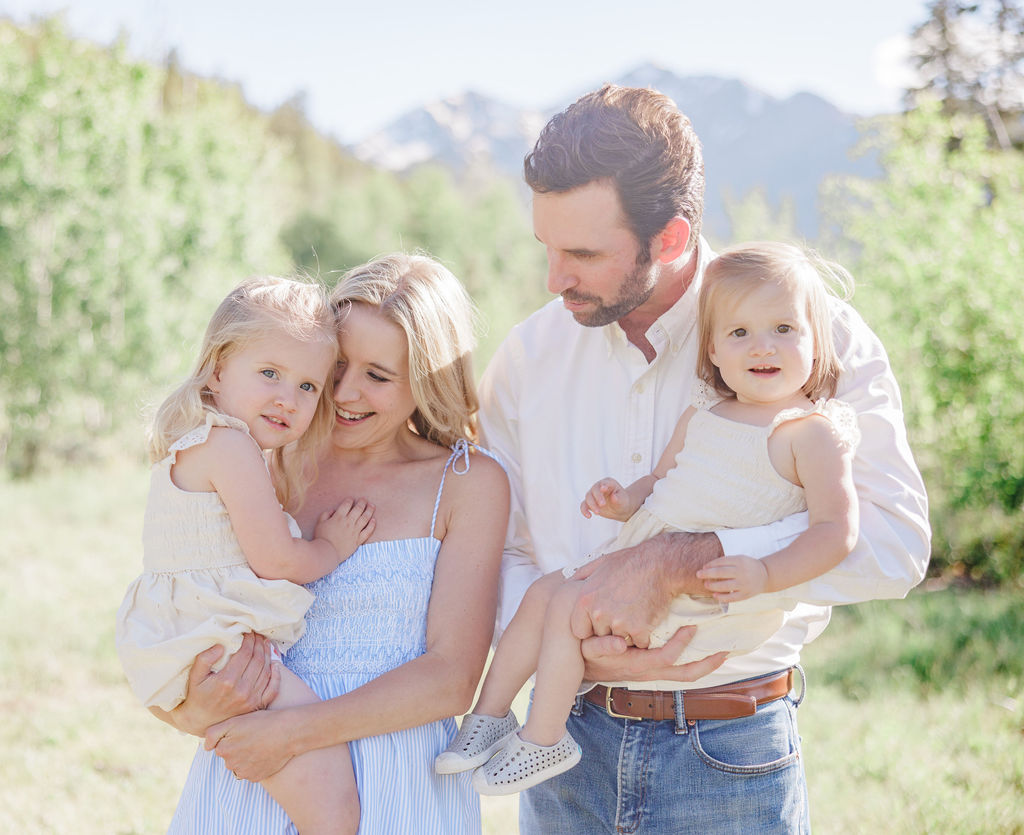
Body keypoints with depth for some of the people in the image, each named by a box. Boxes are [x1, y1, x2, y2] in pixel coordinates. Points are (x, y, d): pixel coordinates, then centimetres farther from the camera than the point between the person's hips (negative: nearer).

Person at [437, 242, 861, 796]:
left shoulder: (812, 431, -11)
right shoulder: (701, 414, 13)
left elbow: (837, 529, -17)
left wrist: (764, 575, -29)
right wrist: (626, 500, 0)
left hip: (707, 590, -8)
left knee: (570, 604, -16)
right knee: (543, 592, 5)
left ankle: (543, 741, -1)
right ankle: (490, 714, 20)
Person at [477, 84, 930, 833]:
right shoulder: (529, 353, 0)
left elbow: (894, 540, -21)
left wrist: (677, 563, -27)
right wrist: (574, 646, -16)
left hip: (733, 757, -3)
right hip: (569, 738, 3)